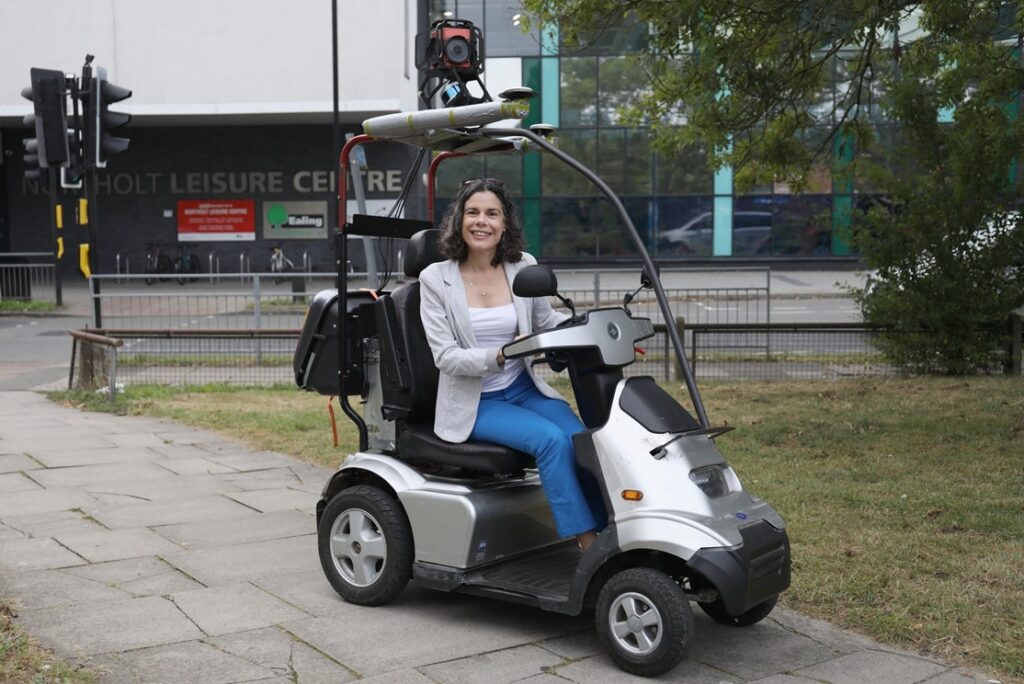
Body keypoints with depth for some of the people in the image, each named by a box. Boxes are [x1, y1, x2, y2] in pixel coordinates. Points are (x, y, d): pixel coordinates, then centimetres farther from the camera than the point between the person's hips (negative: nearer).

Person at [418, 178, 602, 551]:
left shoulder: (523, 266, 2)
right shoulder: (435, 278, -6)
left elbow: (548, 320, 15)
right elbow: (446, 357, -12)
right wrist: (501, 356, -28)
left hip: (525, 389, 4)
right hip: (473, 402, -3)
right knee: (551, 440, -27)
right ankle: (590, 546, -19)